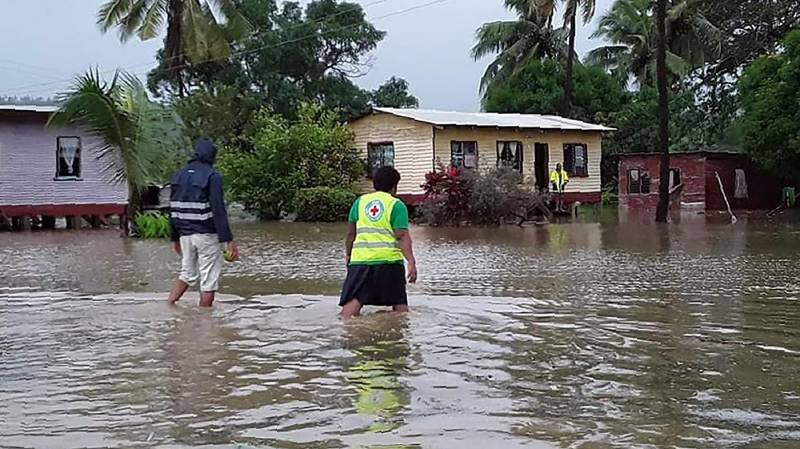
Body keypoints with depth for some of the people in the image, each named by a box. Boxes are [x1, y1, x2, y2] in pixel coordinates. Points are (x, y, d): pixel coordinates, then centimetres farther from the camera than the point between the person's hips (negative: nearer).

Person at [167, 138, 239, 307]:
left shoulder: (179, 175, 8)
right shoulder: (212, 176, -11)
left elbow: (173, 210, 12)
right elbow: (218, 211, -17)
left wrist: (175, 238, 19)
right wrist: (229, 241, -18)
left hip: (185, 234, 6)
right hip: (207, 236, -6)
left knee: (187, 274, 22)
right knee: (209, 281, 2)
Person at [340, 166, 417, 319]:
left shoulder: (360, 201, 13)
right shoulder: (397, 205, 2)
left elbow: (351, 233, 16)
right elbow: (402, 236, -9)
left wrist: (348, 255, 28)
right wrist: (411, 262, -12)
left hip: (361, 259, 2)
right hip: (389, 260, -2)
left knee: (353, 300, -7)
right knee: (399, 302, 11)